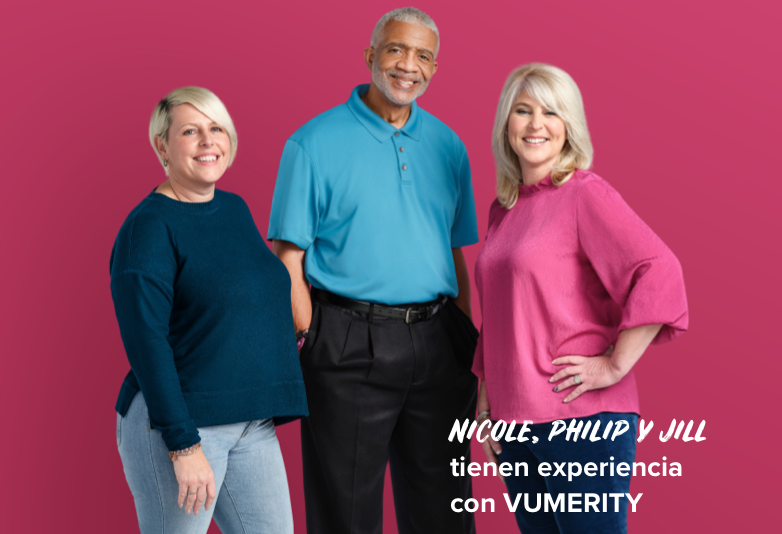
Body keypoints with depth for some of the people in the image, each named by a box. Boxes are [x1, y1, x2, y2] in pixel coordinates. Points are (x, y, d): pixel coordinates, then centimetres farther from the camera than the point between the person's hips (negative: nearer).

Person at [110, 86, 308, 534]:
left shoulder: (236, 209, 12)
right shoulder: (149, 226, -11)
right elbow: (145, 341, -17)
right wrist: (183, 444, -21)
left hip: (252, 425, 7)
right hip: (175, 422, -7)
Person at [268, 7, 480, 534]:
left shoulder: (448, 146, 10)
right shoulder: (315, 143, -3)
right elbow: (290, 259, -5)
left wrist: (468, 343, 10)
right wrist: (309, 347, -12)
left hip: (438, 343, 4)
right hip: (350, 346, -4)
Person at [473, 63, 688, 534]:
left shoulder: (585, 193, -7)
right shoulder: (503, 208, 14)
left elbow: (660, 273, -19)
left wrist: (615, 364, -17)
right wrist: (485, 403, 17)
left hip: (582, 419, -7)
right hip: (514, 421, 7)